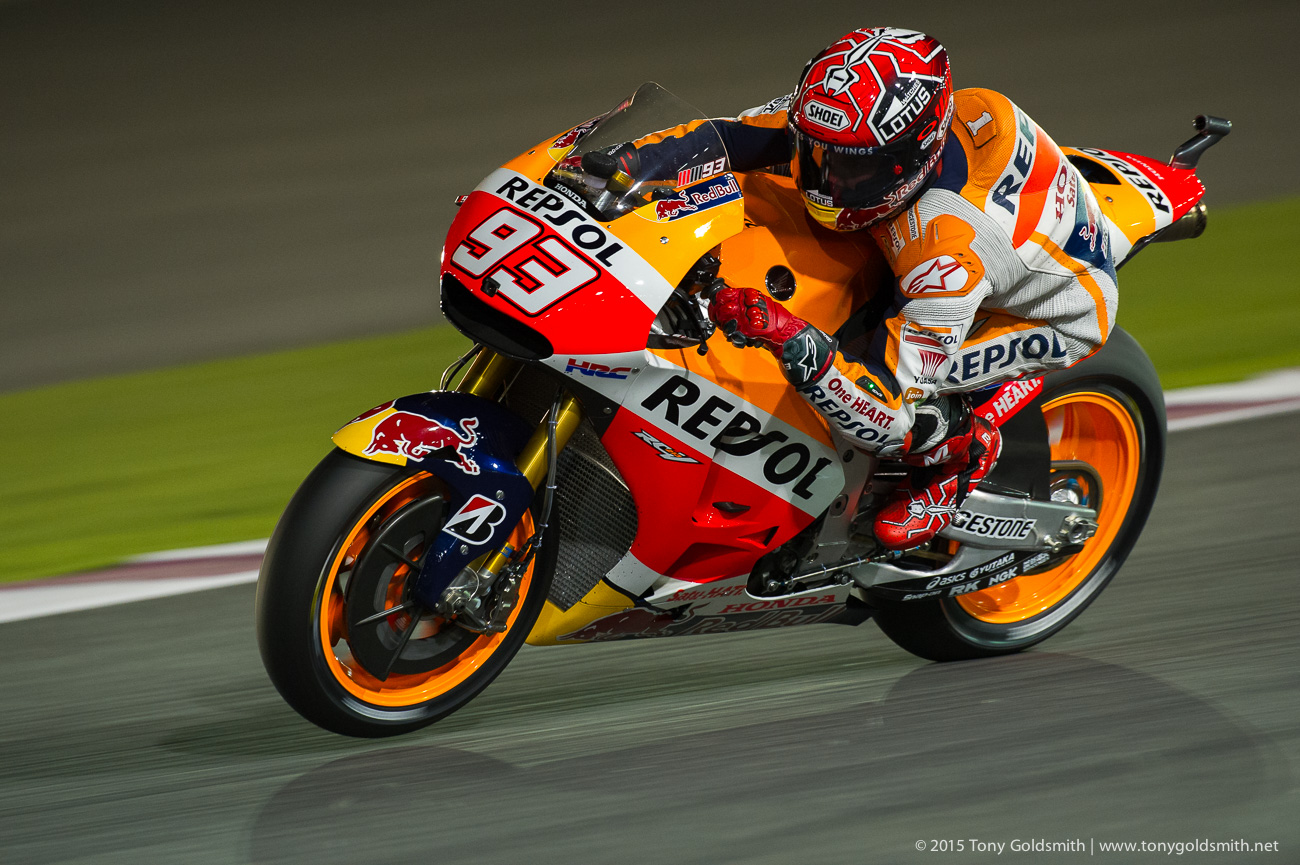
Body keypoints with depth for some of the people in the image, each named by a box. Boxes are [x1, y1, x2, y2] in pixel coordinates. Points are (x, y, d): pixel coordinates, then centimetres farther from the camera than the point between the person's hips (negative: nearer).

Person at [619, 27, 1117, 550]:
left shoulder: (949, 253, -43)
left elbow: (888, 420, -40)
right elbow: (744, 134, -15)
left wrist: (793, 341, -54)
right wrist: (634, 158, -30)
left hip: (1061, 310, -8)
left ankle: (962, 445, 3)